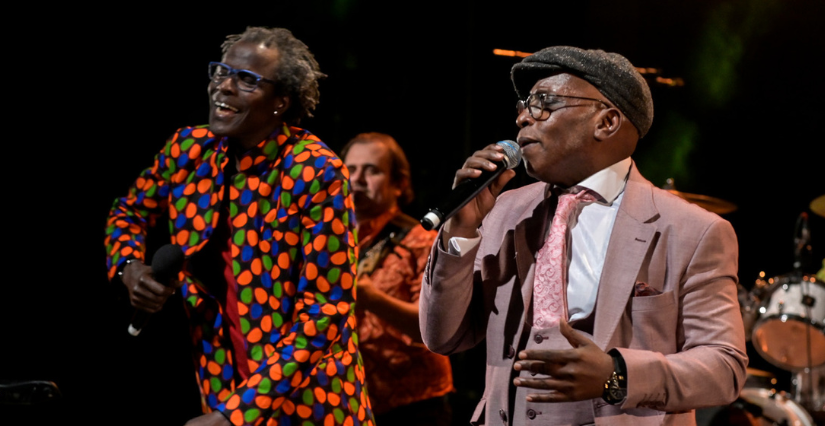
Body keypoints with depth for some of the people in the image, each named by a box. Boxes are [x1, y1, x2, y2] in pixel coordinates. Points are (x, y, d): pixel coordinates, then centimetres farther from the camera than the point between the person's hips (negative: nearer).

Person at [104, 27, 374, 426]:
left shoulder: (317, 172, -18)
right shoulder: (189, 149, -2)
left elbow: (324, 311, -19)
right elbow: (128, 212, 17)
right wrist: (130, 269, -6)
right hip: (222, 384, 4)